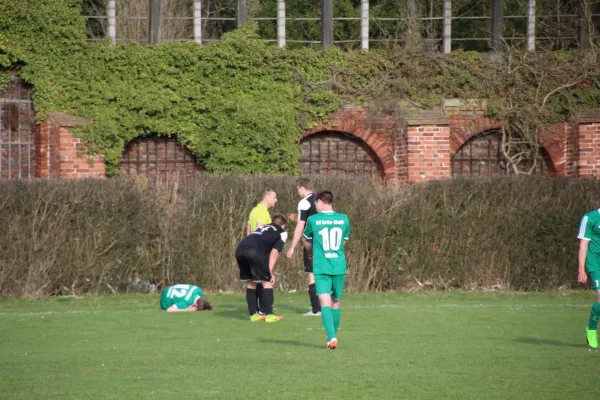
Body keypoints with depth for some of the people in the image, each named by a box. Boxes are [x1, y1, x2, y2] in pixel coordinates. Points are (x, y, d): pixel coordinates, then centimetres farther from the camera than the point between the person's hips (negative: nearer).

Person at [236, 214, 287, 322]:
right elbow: (274, 252, 7)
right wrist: (270, 272, 4)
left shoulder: (262, 227, 39)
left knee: (251, 282, 21)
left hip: (240, 249, 6)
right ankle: (268, 314, 3)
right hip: (255, 251, -6)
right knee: (267, 281, 7)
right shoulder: (282, 232, 21)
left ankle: (253, 314, 23)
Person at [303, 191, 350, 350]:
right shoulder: (344, 219, 5)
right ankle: (333, 336, 26)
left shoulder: (313, 220, -2)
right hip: (339, 267, 3)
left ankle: (332, 337, -26)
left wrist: (312, 253, 38)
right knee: (335, 302, 17)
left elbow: (306, 239, 17)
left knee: (325, 302, -10)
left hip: (321, 269, -3)